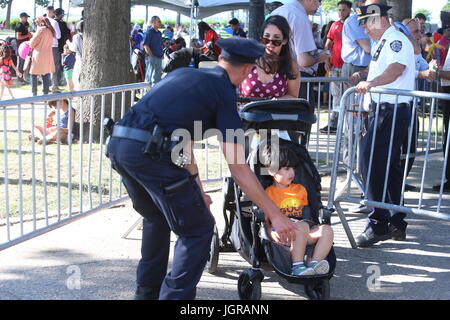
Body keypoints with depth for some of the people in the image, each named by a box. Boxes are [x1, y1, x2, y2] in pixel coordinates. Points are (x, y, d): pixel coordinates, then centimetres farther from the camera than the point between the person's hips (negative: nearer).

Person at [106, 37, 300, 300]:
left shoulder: (183, 74, 25)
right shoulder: (223, 92, 4)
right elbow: (238, 166, 0)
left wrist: (196, 187, 32)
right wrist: (275, 215, 3)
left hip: (118, 143, 8)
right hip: (150, 151, -8)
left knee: (156, 217, 30)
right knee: (198, 229, 6)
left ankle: (148, 291, 38)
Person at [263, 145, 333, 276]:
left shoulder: (300, 189, 24)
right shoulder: (268, 193, 6)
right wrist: (273, 232, -21)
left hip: (305, 236, 5)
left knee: (327, 230, -20)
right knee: (302, 226, -35)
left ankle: (313, 262, -36)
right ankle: (296, 266, -37)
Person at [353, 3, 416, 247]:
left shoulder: (396, 40, -12)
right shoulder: (381, 44, 20)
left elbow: (396, 68, -31)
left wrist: (372, 82, -44)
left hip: (393, 110, -11)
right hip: (382, 109, 11)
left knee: (371, 163, -16)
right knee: (389, 166, 14)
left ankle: (378, 224, -11)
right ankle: (397, 224, 22)